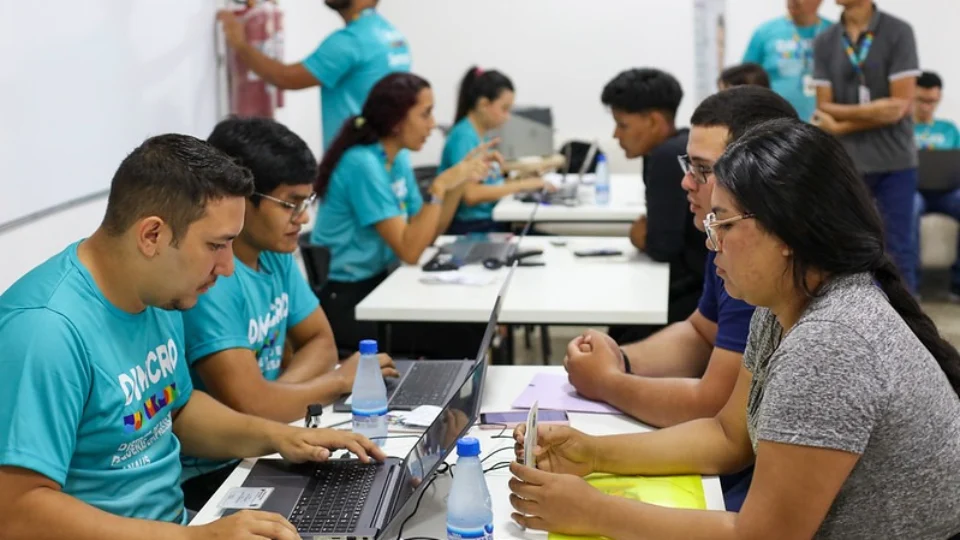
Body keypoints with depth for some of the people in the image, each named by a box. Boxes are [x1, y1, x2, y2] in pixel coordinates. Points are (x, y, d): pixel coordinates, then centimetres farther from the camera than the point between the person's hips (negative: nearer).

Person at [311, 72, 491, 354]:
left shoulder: (399, 159, 6)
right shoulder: (363, 164, -20)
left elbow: (425, 236, 7)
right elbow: (409, 250, -23)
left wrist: (459, 182, -3)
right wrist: (439, 186, -25)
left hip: (376, 285, 8)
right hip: (344, 301, -8)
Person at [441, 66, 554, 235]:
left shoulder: (482, 136, 13)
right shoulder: (462, 137, -12)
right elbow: (471, 194, -23)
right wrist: (520, 185, -18)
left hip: (489, 223, 8)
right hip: (469, 229, -8)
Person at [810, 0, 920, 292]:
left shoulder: (898, 33, -3)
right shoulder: (824, 42, 5)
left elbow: (902, 103, -9)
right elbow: (825, 108, 2)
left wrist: (841, 126, -10)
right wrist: (871, 110, -14)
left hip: (894, 161, -2)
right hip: (844, 162, 2)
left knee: (898, 249, 1)